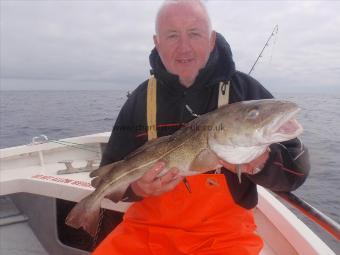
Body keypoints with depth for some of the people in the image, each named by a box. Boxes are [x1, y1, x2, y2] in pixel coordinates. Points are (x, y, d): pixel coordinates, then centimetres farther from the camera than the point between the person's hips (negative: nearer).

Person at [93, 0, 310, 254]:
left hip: (224, 232, -1)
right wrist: (137, 186, -17)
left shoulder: (246, 89, -6)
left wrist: (257, 162, -26)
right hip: (149, 227, 2)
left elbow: (297, 168, -6)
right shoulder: (139, 99, 0)